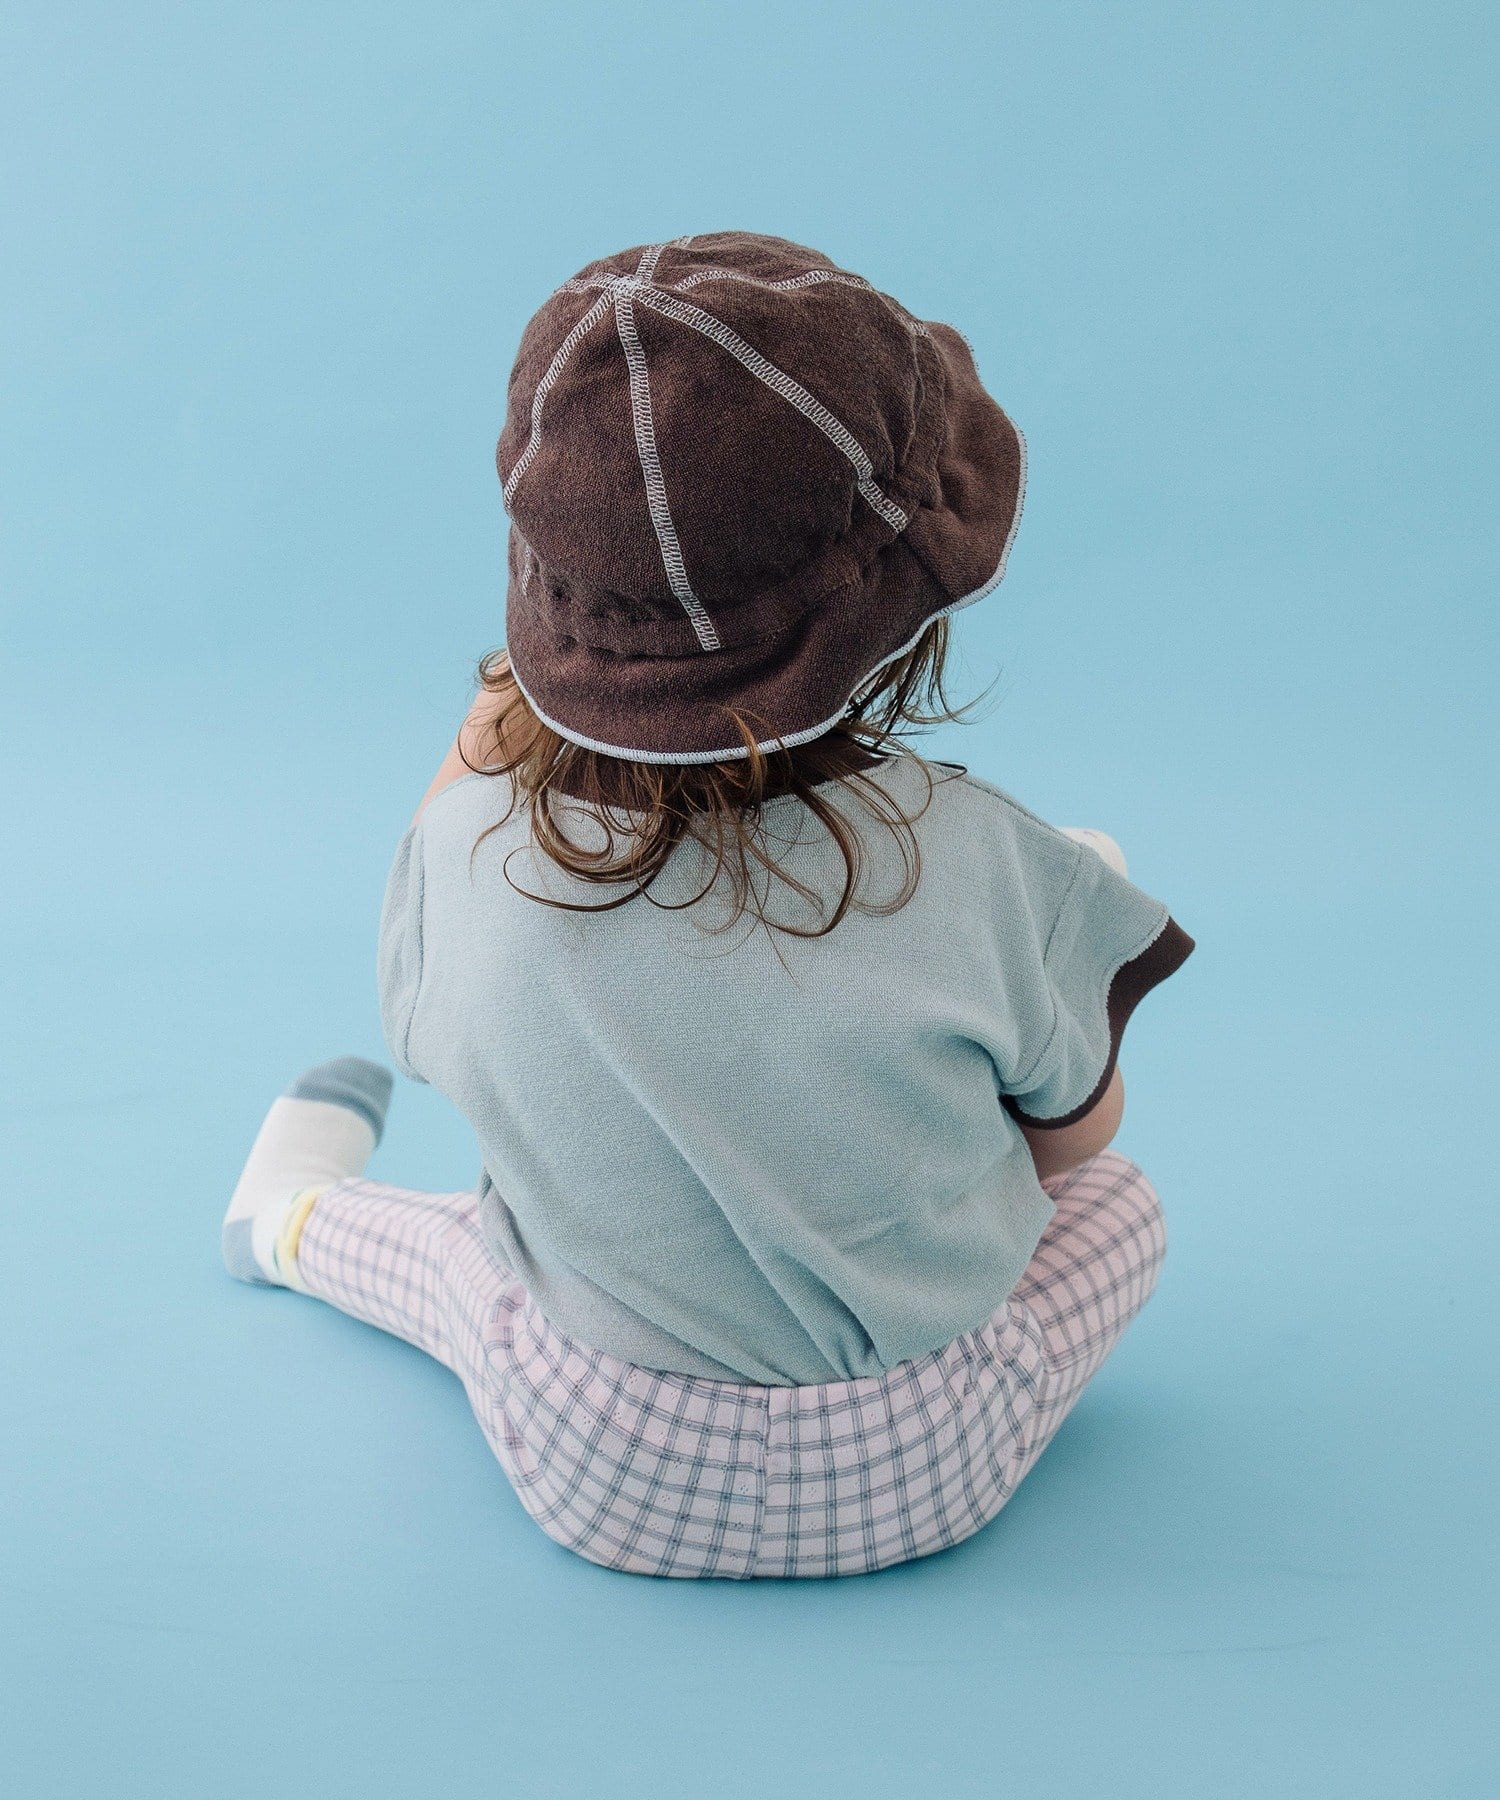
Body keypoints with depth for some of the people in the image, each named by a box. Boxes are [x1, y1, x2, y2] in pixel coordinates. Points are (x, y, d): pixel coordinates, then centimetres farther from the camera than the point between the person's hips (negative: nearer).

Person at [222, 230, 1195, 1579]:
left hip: (599, 1480, 1)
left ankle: (304, 1216, 60)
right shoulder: (973, 859, -22)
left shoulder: (468, 838, -21)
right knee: (1119, 1202, 27)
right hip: (917, 1477, -1)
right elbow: (1076, 1127, -4)